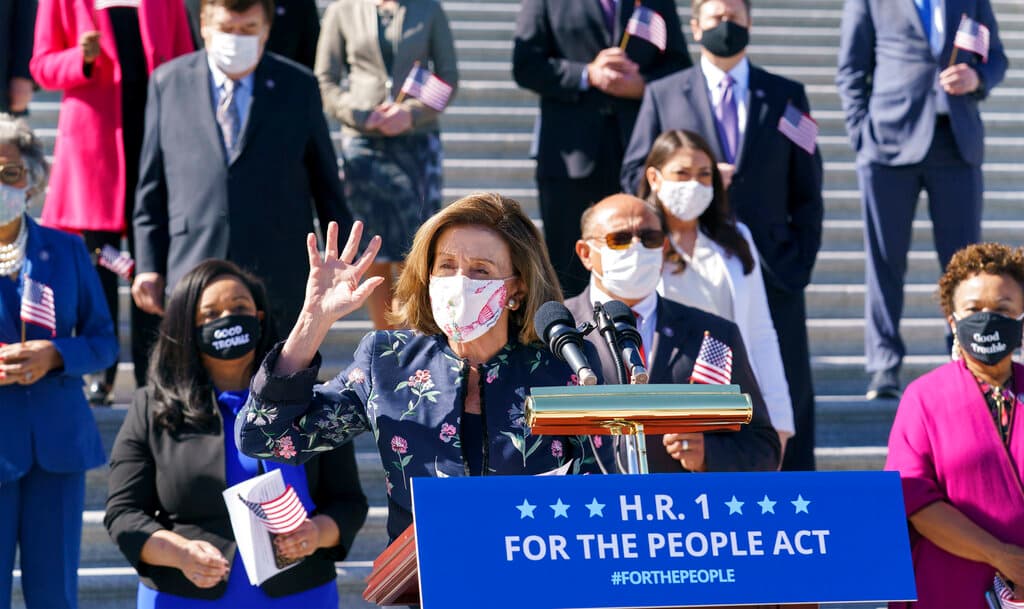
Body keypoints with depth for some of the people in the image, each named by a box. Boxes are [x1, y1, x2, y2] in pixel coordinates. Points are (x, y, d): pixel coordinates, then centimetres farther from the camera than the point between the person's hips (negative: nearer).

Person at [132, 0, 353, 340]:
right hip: (192, 272, 0)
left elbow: (326, 184, 11)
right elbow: (151, 185, 10)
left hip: (280, 279, 0)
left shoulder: (299, 87, 7)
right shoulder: (168, 83, 8)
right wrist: (148, 265, 5)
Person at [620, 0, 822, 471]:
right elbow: (634, 175, 6)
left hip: (771, 268, 1)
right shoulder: (663, 95, 9)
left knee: (788, 393, 1)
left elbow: (807, 189, 9)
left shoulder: (786, 96, 11)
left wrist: (801, 259, -1)